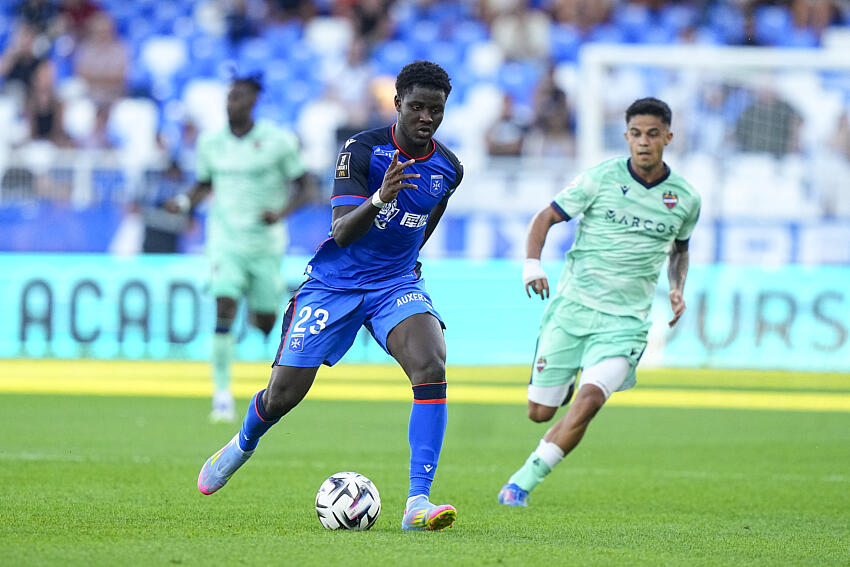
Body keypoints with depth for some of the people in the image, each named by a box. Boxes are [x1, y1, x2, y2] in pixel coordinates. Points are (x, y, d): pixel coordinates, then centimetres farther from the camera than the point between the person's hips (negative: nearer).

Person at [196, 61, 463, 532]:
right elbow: (341, 232, -26)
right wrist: (380, 197, -42)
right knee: (283, 395, -1)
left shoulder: (448, 169, -2)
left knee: (431, 366, -28)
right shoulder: (362, 149, -16)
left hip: (396, 282, 2)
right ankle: (243, 444, 38)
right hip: (335, 281, -2)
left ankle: (418, 503, -30)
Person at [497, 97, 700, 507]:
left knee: (589, 400, -24)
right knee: (540, 412, 4)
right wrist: (532, 263, -18)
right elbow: (545, 218, 0)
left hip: (624, 322, 0)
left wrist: (677, 289, 7)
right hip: (571, 307, 0)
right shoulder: (601, 178, -5)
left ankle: (524, 481, -12)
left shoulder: (685, 199, 3)